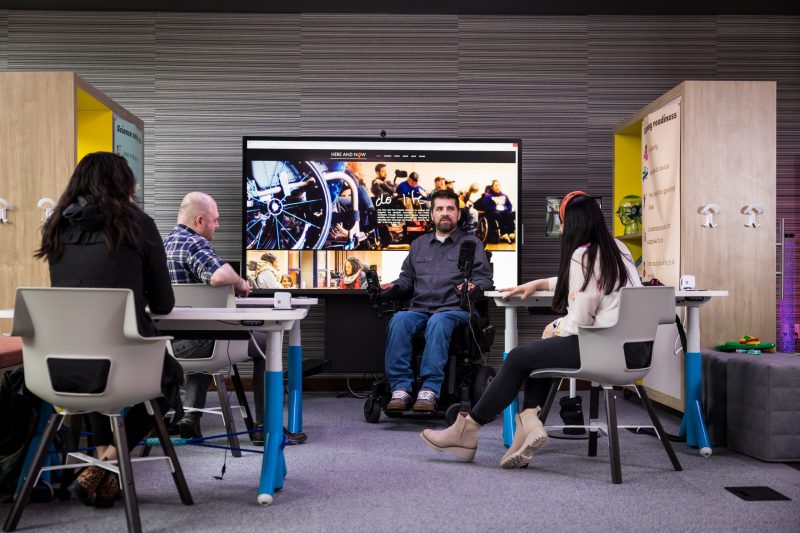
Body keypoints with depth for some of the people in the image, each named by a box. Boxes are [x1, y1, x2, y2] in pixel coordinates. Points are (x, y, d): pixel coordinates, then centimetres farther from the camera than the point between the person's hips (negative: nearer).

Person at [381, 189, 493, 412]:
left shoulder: (472, 243, 17)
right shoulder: (419, 244, 29)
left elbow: (484, 278, 8)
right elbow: (408, 277, 27)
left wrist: (474, 286, -14)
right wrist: (394, 286, 6)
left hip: (454, 310, -3)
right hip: (419, 309, 3)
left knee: (438, 322, -39)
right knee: (399, 320, -32)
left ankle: (430, 390, -43)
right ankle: (400, 389, -36)